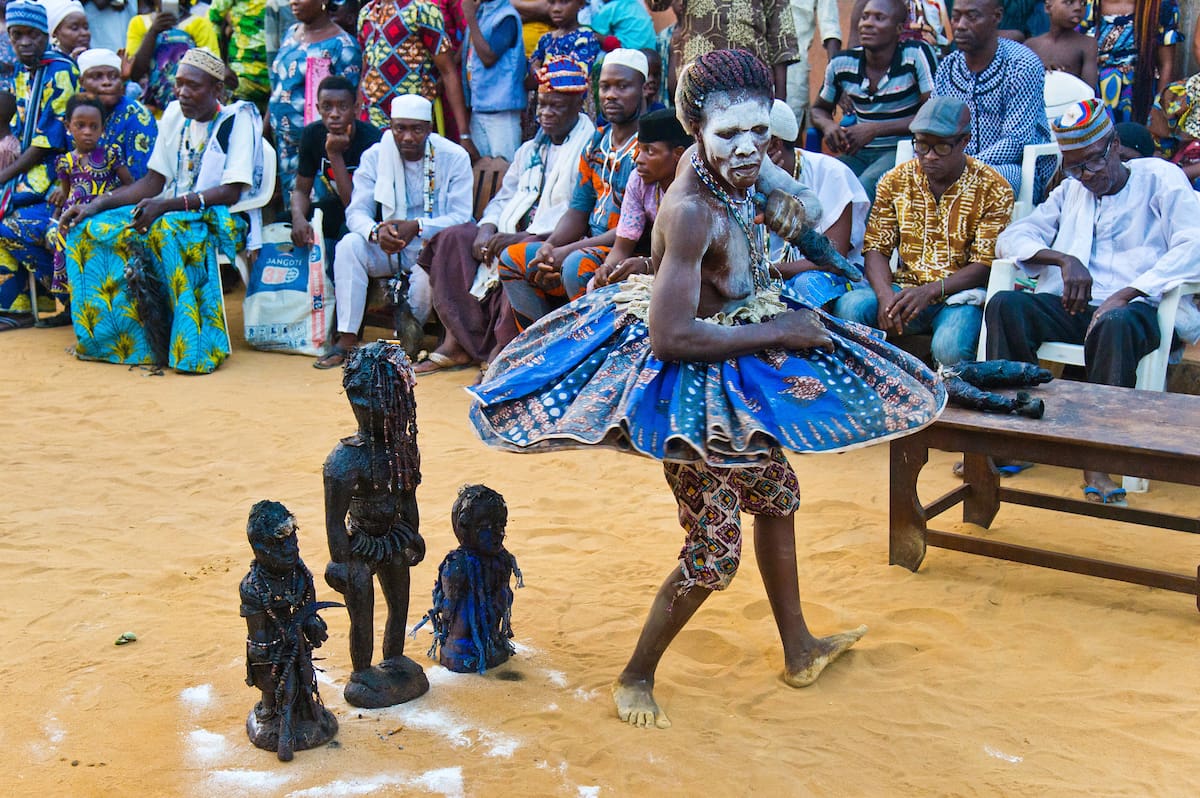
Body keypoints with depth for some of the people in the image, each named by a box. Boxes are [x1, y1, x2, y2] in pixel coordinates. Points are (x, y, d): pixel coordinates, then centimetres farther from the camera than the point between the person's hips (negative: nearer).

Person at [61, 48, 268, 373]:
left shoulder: (238, 119, -10)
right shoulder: (174, 114, 9)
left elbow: (230, 192, -19)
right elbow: (153, 182, 10)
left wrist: (167, 205, -30)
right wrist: (95, 205, -2)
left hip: (223, 219, -7)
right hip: (170, 213, 7)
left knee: (169, 229, -39)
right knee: (91, 230, -12)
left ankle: (194, 348, -34)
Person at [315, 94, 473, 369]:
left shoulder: (454, 157, -7)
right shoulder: (375, 156, 0)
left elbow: (461, 217, -13)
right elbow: (356, 212, -6)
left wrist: (417, 227, -31)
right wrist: (376, 232, -31)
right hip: (388, 246, 3)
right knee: (349, 245, -25)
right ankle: (347, 338, -25)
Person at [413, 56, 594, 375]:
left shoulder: (589, 147, -7)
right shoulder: (530, 150, 22)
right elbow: (503, 199, 20)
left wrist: (521, 237, -25)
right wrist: (487, 230, -4)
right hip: (514, 235, 9)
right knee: (453, 238, -6)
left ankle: (502, 350, -27)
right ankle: (458, 341, -13)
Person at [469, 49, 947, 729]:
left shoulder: (734, 166, -7)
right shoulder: (692, 211, -32)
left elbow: (804, 200, 17)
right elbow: (670, 335, -35)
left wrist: (792, 204, -8)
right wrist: (777, 332, -25)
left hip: (736, 367, 10)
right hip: (690, 384, -10)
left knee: (777, 493, 25)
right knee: (715, 551, -2)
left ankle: (800, 650, 45)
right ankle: (637, 677, 21)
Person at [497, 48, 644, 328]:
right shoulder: (596, 143, 14)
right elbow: (579, 211, 14)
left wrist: (569, 251, -23)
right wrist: (550, 246, -8)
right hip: (592, 246, 9)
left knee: (577, 265, -35)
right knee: (512, 258, 3)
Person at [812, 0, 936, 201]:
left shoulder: (917, 54, -8)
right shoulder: (841, 64, 4)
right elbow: (819, 109, 21)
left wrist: (875, 129, -17)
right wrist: (828, 125, -6)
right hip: (858, 152, 4)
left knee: (864, 186, -34)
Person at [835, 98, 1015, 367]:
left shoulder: (993, 190, -2)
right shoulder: (896, 181, 7)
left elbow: (985, 266, -8)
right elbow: (876, 249, 4)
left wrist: (931, 291, -24)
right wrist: (886, 295, -18)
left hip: (959, 294, -3)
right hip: (905, 288, 3)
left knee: (949, 347, -36)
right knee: (849, 308, -28)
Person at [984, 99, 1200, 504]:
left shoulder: (1159, 178, 9)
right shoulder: (1070, 191, 26)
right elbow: (1011, 239, 14)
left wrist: (1122, 296, -19)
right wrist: (1064, 259, -7)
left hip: (1133, 307, -4)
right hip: (1069, 307, 4)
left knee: (1115, 323, -39)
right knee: (1004, 304, -25)